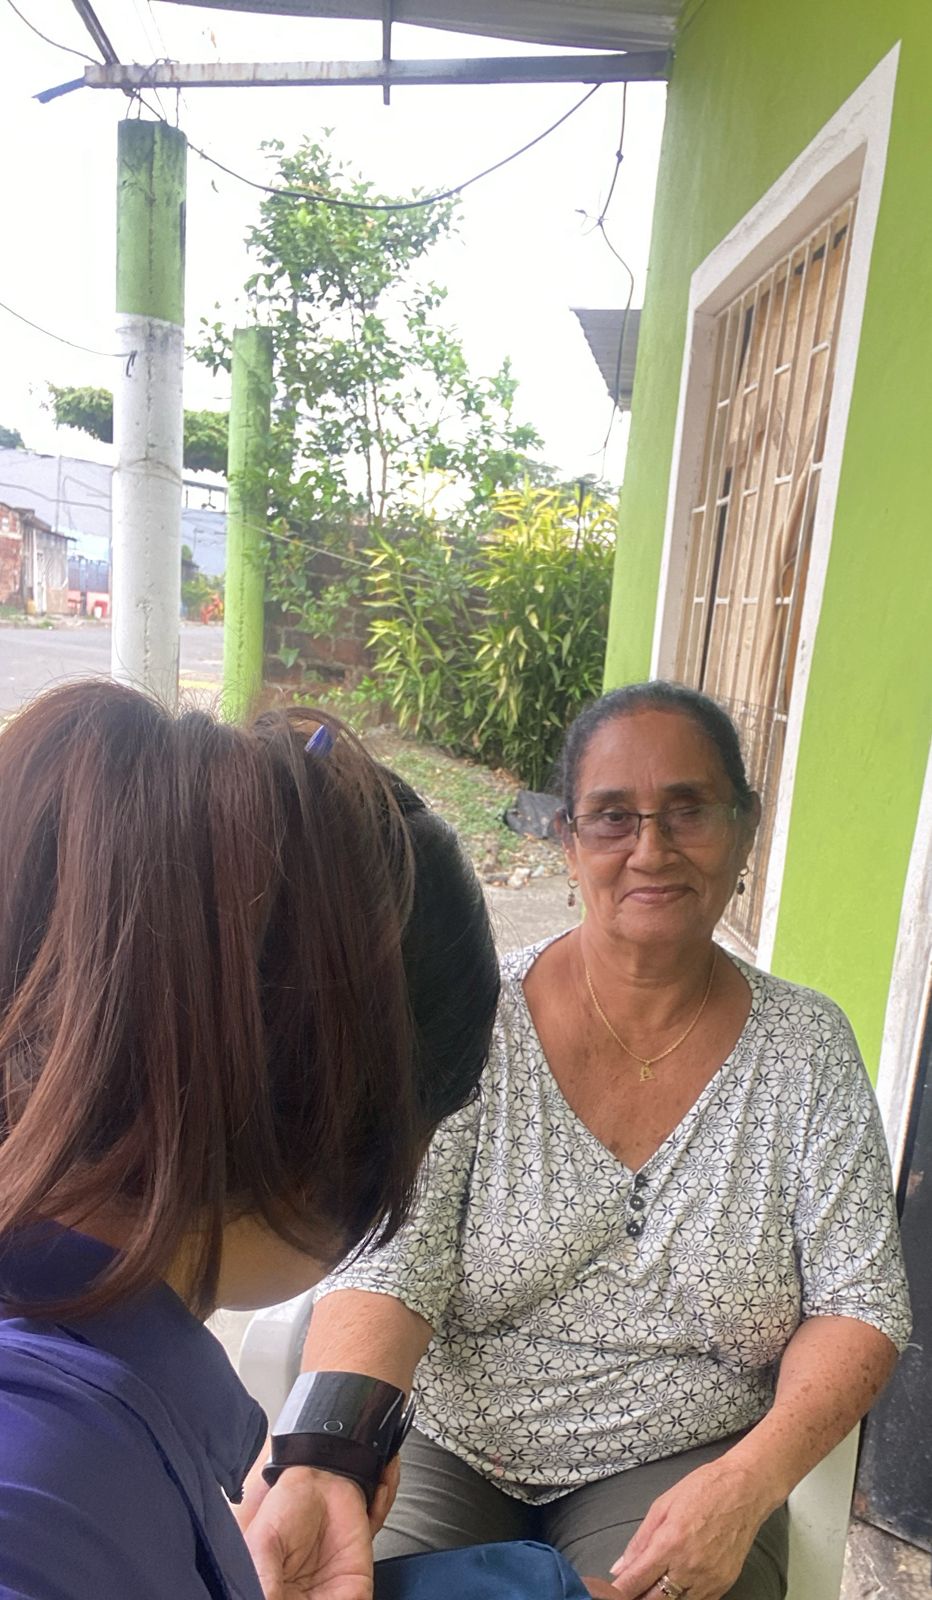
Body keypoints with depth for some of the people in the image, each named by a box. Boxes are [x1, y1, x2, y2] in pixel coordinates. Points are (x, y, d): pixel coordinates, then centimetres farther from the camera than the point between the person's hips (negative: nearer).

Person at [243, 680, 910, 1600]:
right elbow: (388, 1267, -16)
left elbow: (858, 1307, -4)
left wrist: (749, 1481, -19)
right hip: (443, 1436, 0)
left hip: (679, 1455, 1)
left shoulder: (807, 1046, -7)